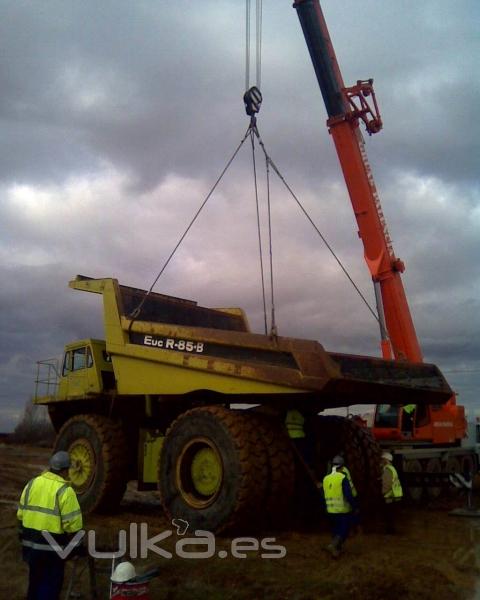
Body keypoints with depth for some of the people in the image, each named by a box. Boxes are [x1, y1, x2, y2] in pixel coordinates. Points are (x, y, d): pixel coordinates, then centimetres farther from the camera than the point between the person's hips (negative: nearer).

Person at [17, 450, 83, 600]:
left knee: (35, 580, 24)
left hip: (30, 542, 6)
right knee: (50, 584, 7)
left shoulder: (32, 484, 3)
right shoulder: (64, 490, -16)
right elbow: (72, 524, -17)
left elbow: (21, 514, 9)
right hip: (52, 547, -6)